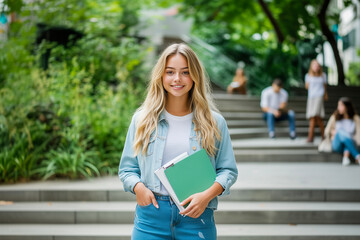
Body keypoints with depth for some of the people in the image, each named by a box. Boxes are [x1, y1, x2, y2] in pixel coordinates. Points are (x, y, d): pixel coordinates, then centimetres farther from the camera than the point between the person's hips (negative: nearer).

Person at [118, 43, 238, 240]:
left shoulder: (214, 123, 4)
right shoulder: (142, 120, 7)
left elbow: (228, 170, 6)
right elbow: (127, 167, 11)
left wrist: (208, 195, -12)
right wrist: (137, 187, -10)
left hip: (197, 217, 0)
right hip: (150, 216, 1)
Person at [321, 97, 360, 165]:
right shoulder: (335, 117, 4)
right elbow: (327, 131, 10)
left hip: (350, 144, 0)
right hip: (337, 145, 0)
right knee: (340, 131, -33)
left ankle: (346, 155, -60)